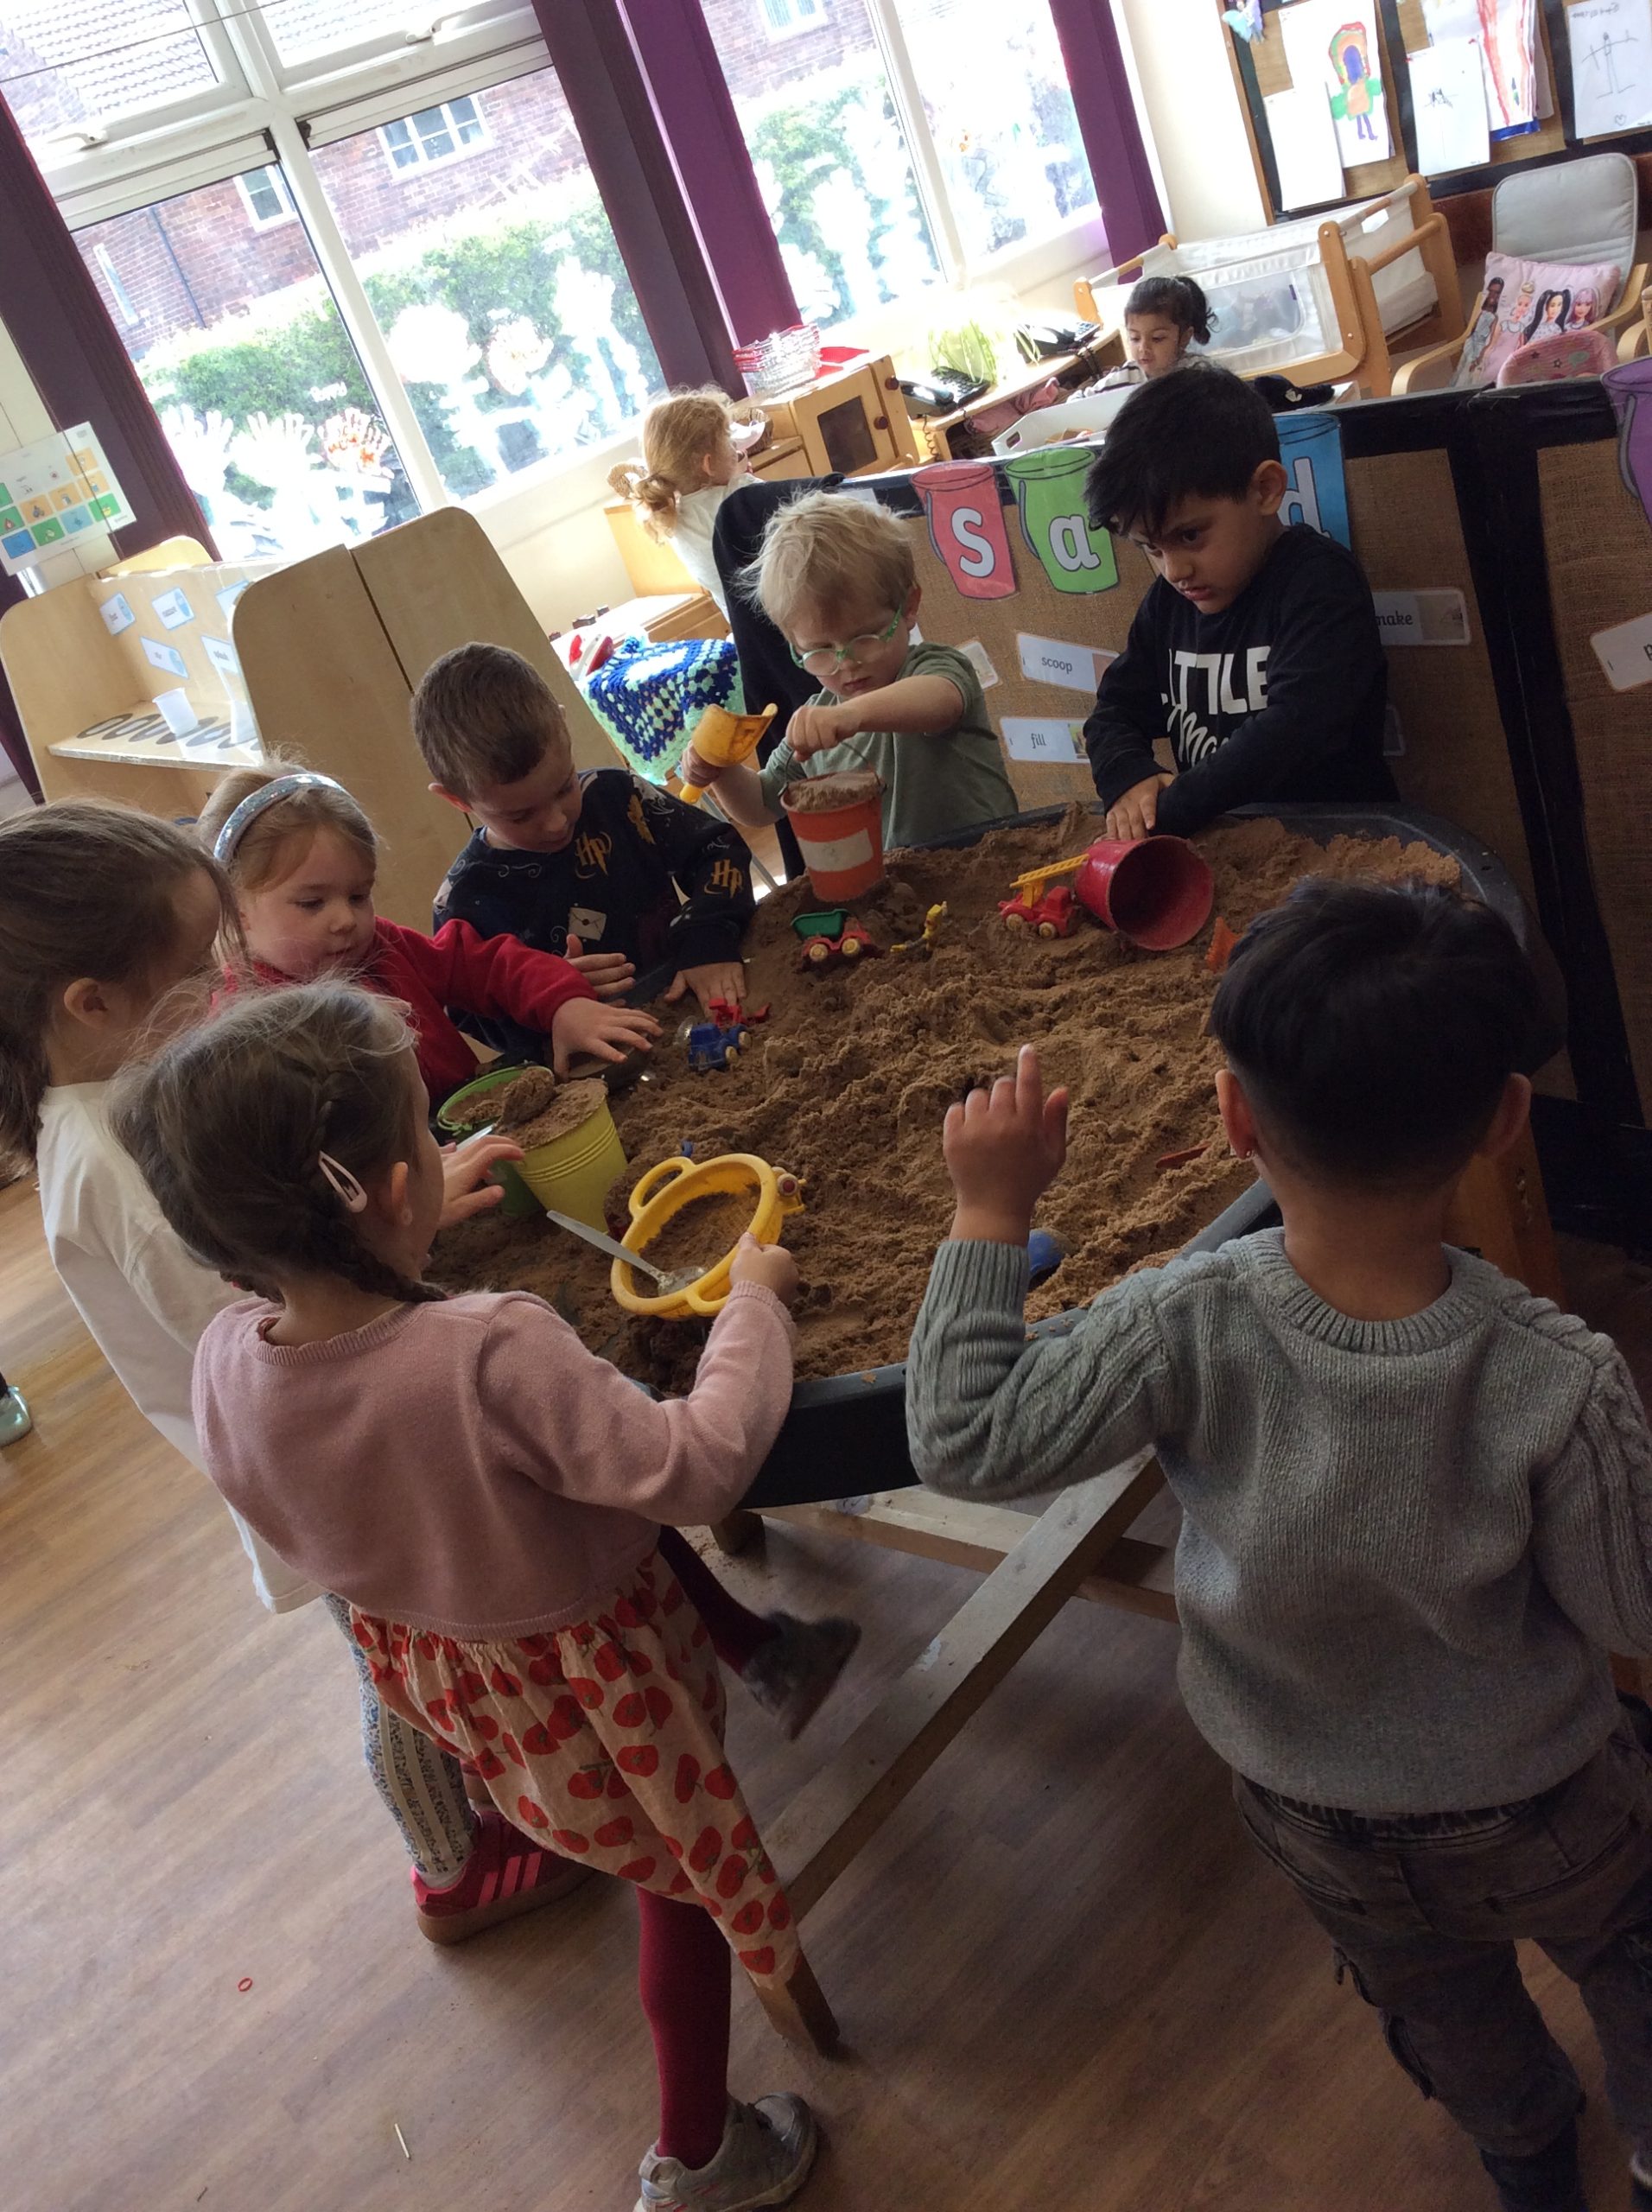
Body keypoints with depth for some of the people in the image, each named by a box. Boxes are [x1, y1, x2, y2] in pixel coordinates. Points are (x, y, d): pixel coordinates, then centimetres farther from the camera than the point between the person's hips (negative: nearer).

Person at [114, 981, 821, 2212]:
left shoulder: (224, 1362, -20)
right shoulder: (494, 1354, -41)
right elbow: (700, 1465, -35)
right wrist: (755, 1301, -19)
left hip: (427, 1658, 6)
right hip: (589, 1678, -5)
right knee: (683, 1881, 21)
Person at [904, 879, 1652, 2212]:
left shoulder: (1182, 1331, -35)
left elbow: (965, 1446, -23)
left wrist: (990, 1213, -20)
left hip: (1310, 1812, 3)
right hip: (1536, 1806, -2)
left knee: (1437, 2002, 34)